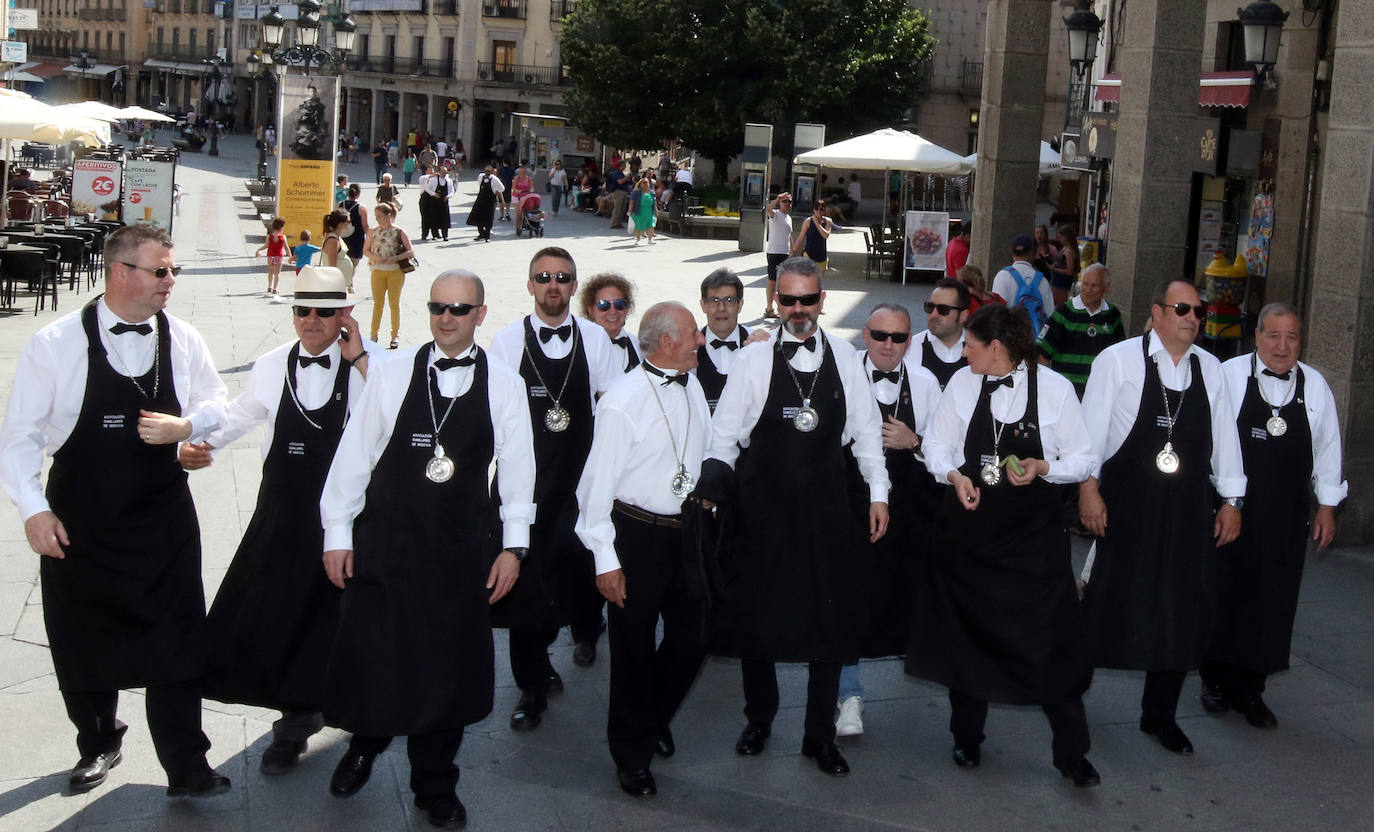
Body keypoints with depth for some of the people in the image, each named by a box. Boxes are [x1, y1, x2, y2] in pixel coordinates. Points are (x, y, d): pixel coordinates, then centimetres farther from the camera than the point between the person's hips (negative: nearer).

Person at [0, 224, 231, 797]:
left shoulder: (183, 340, -3)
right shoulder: (57, 343, -11)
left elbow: (214, 403, 10)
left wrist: (186, 426, -12)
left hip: (164, 519, 1)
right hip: (80, 523, -1)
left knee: (177, 642, -1)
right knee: (83, 642, 14)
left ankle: (186, 767, 10)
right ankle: (98, 745, 38)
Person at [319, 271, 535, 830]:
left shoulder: (503, 384, -1)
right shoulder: (392, 374, -2)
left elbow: (516, 465, 3)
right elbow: (355, 454, 1)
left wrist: (513, 545, 1)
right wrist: (337, 533, 1)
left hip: (461, 546, 0)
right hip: (386, 538, 0)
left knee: (448, 663, 9)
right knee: (370, 654, 6)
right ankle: (364, 745, 38)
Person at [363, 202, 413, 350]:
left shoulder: (398, 232, -6)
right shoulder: (374, 232, 3)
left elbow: (411, 252, -9)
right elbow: (365, 250, 8)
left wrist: (395, 258, -20)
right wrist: (375, 257, -11)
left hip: (395, 272, -3)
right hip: (378, 271, 3)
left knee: (394, 303, 6)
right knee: (377, 303, 7)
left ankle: (395, 336, 15)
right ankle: (374, 335, 15)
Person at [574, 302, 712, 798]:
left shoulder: (692, 389, 4)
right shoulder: (622, 402, -17)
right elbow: (599, 484, -15)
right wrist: (606, 559, -15)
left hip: (683, 529, 6)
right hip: (636, 532, -6)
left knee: (691, 636, 12)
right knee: (634, 646, 7)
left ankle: (656, 717, 41)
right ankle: (632, 754, 25)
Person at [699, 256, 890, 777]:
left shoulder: (844, 358, 3)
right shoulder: (753, 360, -3)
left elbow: (866, 429, 8)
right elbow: (724, 435, 0)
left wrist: (877, 492, 6)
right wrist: (713, 488, -11)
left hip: (825, 506, 2)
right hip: (763, 506, -1)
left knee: (831, 618, 6)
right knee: (757, 615, 9)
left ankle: (820, 735, 22)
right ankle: (759, 719, 31)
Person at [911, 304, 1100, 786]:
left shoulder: (1054, 388, -8)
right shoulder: (963, 383, 0)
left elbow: (1083, 460, -2)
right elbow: (937, 445, 7)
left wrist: (1043, 466, -20)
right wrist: (954, 476, -13)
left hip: (1034, 533, -3)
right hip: (968, 527, 3)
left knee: (1050, 641, -2)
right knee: (967, 634, 12)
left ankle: (1071, 752, 12)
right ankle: (967, 736, 30)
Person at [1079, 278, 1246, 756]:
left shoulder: (1210, 370, 8)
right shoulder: (1117, 361, -4)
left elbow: (1224, 435, 12)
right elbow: (1092, 428, -5)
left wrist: (1232, 500, 10)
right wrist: (1088, 488, -10)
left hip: (1188, 509, 4)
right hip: (1125, 502, -4)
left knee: (1182, 612, 6)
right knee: (1110, 603, 5)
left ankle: (1159, 714, 22)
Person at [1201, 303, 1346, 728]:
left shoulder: (1315, 387, 1)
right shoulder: (1228, 376, -7)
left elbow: (1327, 450, 9)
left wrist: (1327, 508, 10)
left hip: (1286, 516, 2)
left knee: (1272, 599, 4)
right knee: (1224, 593, 8)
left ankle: (1248, 690, 17)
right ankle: (1216, 681, 25)